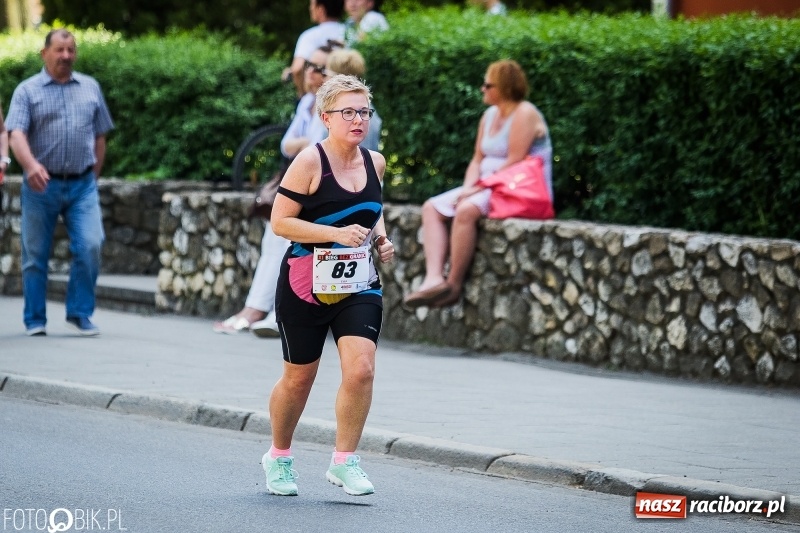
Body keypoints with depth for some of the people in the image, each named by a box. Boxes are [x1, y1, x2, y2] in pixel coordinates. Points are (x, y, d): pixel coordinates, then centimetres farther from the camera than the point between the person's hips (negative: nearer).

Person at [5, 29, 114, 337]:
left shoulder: (90, 88, 12)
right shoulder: (28, 91, 1)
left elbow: (100, 136, 17)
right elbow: (16, 135, -12)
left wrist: (93, 177, 10)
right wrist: (30, 165, -30)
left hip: (82, 185, 2)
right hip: (41, 185, -2)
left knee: (90, 246, -13)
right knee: (35, 255, 5)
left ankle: (80, 313, 0)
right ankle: (35, 321, 16)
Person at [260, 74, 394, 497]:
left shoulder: (375, 162, 5)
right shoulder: (310, 162, -13)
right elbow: (280, 221, -15)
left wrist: (381, 237, 5)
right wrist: (337, 233, -23)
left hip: (359, 285, 4)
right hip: (307, 284, -4)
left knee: (361, 369, -14)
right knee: (298, 378, 8)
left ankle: (344, 461, 0)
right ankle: (279, 457, 32)